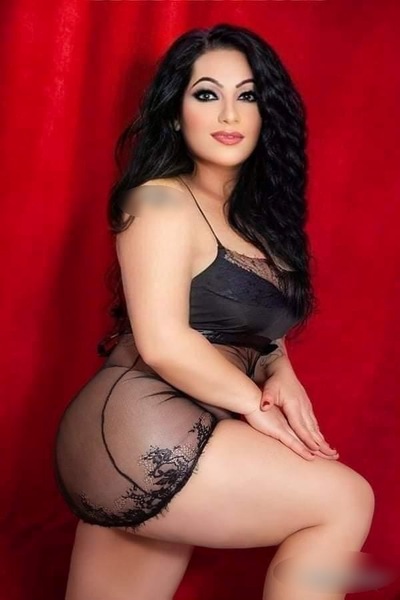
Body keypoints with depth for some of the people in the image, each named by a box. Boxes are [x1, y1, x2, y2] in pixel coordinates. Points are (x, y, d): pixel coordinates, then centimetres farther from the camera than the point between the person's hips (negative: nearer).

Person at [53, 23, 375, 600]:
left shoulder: (253, 214, 17)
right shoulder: (161, 201, -10)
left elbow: (259, 322, 21)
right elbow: (163, 343, -18)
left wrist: (281, 375, 0)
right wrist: (255, 404, -8)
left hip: (174, 442, 9)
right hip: (138, 437, -9)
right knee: (344, 501, -6)